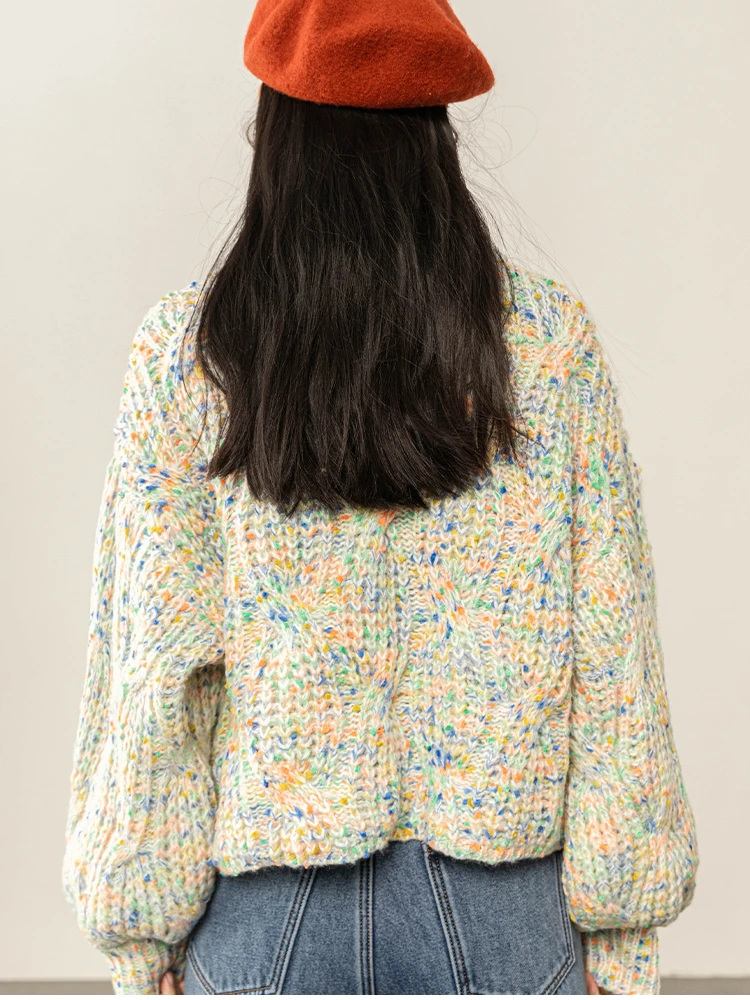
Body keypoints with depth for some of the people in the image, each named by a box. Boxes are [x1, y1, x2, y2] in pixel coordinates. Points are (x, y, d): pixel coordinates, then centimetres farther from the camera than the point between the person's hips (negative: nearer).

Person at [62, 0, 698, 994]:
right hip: (498, 903, 1)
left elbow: (153, 660, -7)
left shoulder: (183, 352, -8)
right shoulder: (554, 339, -7)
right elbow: (610, 659, -6)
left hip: (261, 909, 0)